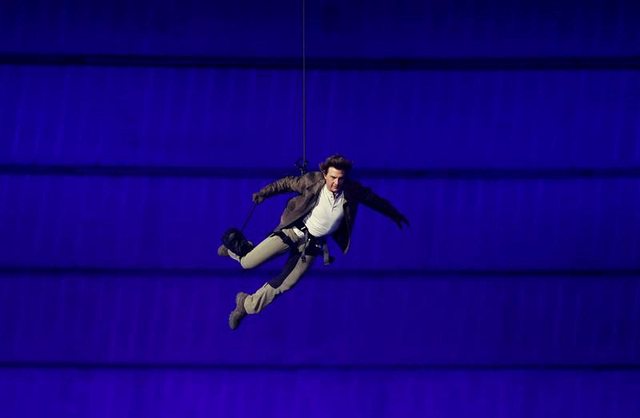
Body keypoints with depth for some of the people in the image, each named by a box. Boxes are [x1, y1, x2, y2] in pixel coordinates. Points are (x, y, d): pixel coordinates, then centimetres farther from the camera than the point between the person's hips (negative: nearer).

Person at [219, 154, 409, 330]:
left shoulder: (351, 191, -15)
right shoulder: (312, 182, -20)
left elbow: (373, 199, 3)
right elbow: (287, 183, -4)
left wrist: (394, 214, 16)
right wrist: (263, 193, -3)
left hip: (313, 243, 2)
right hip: (295, 230, -2)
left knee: (282, 285, 2)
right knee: (248, 263, -5)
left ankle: (247, 304, 25)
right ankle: (234, 244, 30)